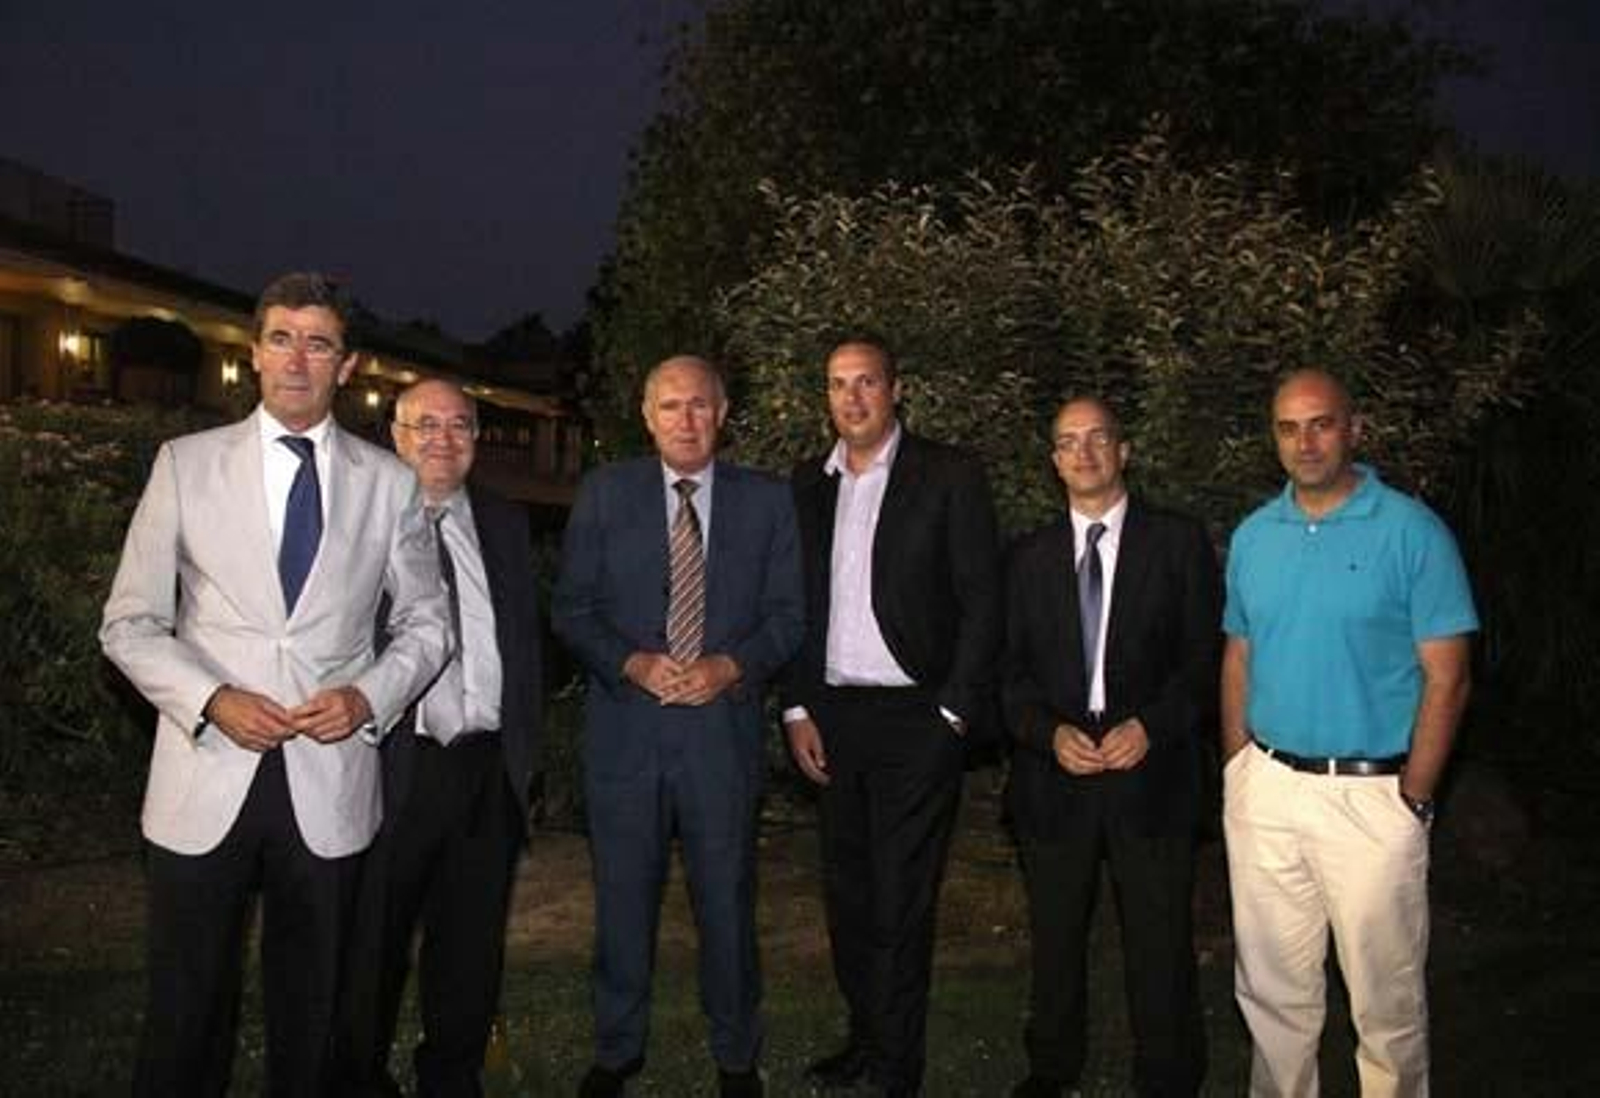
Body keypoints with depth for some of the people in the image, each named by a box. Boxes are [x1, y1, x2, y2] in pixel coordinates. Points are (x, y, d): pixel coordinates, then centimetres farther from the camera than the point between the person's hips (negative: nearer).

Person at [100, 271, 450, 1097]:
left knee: (309, 1011, 12)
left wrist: (371, 696, -7)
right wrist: (211, 700, -13)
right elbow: (129, 624, 4)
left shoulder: (388, 481, 4)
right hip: (205, 782, 0)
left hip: (331, 785, 1)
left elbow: (427, 621, 11)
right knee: (186, 1011, 8)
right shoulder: (186, 463, 3)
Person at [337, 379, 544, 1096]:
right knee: (372, 941, 9)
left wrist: (521, 745, 10)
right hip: (390, 766, -4)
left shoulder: (505, 523, 12)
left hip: (489, 768, 4)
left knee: (472, 943, 14)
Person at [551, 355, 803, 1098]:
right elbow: (571, 607, 2)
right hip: (624, 723, 1)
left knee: (726, 897, 9)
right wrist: (632, 663, -13)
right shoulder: (604, 492, 4)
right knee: (623, 896, 12)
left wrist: (733, 666, -13)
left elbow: (788, 612, 4)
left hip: (723, 723, 0)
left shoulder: (767, 501, 4)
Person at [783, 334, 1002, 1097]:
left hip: (914, 718, -4)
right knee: (846, 891, 15)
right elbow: (793, 603, 11)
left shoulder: (949, 476, -4)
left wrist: (953, 716, -10)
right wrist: (797, 709, 4)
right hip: (831, 718, 5)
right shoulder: (807, 484, 9)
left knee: (901, 901, 0)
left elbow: (982, 601, -6)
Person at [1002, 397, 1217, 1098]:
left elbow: (1204, 658, -1)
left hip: (1150, 773, -2)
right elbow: (1011, 670, 6)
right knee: (1054, 937, 16)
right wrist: (1051, 732, -11)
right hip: (1054, 778, 2)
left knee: (1160, 944, 6)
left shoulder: (1179, 542, 2)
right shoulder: (1030, 558, 9)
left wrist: (1150, 726, -15)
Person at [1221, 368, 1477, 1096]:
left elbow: (1446, 679, -8)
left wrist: (1413, 800, -11)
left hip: (1371, 793, -4)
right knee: (1271, 987, 16)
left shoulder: (1413, 532, -8)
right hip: (1264, 790, 4)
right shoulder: (1252, 536, 6)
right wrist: (1237, 774, 6)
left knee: (1386, 997, 9)